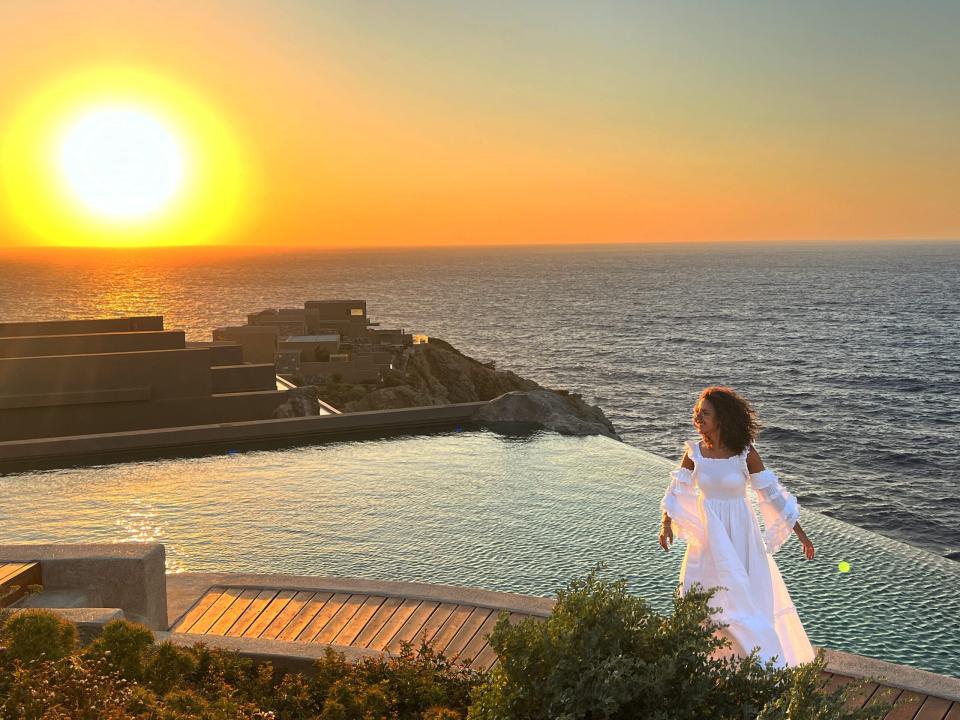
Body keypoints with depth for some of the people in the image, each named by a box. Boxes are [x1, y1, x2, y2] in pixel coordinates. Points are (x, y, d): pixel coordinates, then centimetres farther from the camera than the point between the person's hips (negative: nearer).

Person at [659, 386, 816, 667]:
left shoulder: (745, 453, -13)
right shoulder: (694, 451, -6)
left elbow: (771, 493, -8)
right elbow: (677, 491, 3)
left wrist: (799, 532, -5)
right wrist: (667, 524, -10)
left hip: (739, 535, -3)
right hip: (708, 535, 3)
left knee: (748, 599, 6)